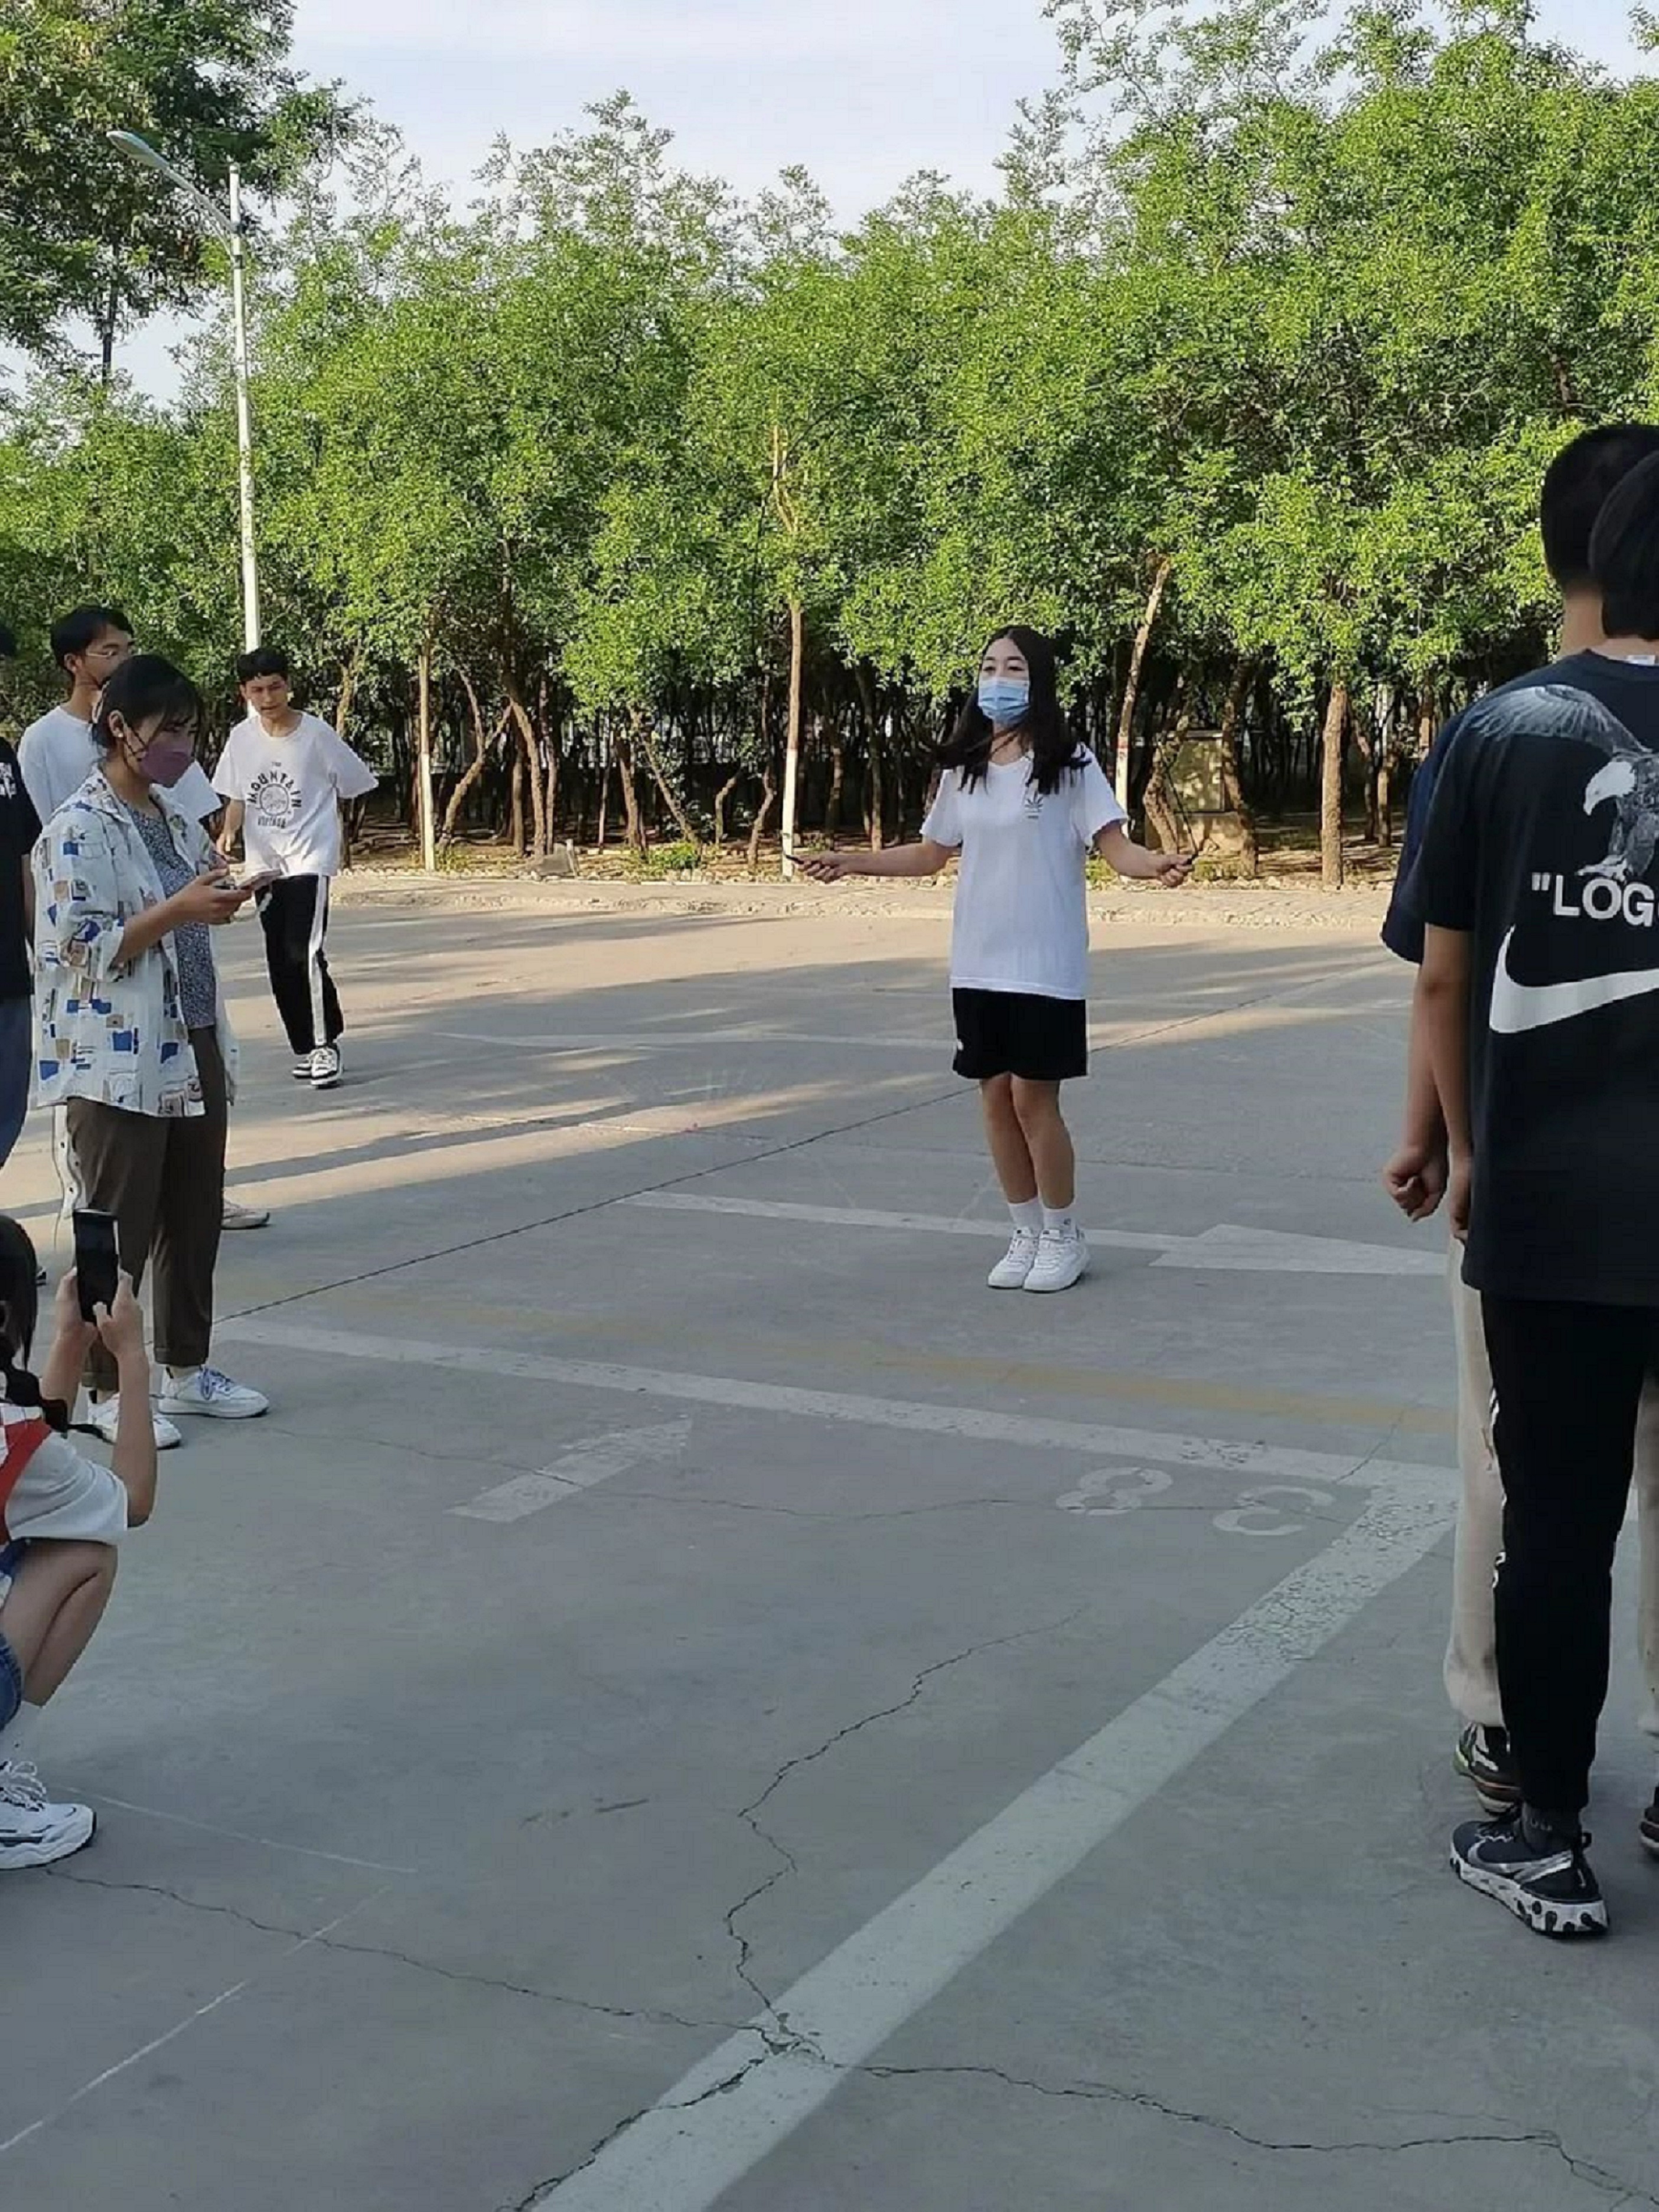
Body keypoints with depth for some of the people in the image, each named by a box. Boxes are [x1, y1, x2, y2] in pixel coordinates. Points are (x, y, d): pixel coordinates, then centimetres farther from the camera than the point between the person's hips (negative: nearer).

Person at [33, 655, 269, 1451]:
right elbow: (80, 952, -17)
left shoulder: (173, 816, 11)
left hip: (192, 1049, 8)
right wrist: (178, 910, -23)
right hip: (118, 1064, -8)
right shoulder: (79, 830, -13)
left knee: (195, 1216, 14)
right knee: (118, 1231, 1)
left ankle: (186, 1368, 27)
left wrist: (220, 898, 2)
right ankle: (106, 1391, 13)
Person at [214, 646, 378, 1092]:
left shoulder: (316, 734, -9)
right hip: (264, 863, 5)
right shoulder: (242, 738, 3)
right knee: (280, 961, 7)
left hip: (310, 858, -5)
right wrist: (230, 831, -5)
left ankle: (324, 1043, -5)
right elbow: (237, 797, 14)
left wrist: (319, 826, 7)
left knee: (304, 952, -17)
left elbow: (355, 785, 2)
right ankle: (306, 1048, 19)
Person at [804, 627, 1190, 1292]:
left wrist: (1156, 863, -31)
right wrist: (851, 862, 16)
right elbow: (931, 854, 20)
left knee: (1033, 1095, -4)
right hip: (976, 966, 5)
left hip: (1044, 965, -5)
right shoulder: (964, 770, 10)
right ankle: (1027, 1235, 21)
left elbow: (1114, 845, -11)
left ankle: (1063, 1237, 14)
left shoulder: (1069, 764, -5)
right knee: (996, 1096, 7)